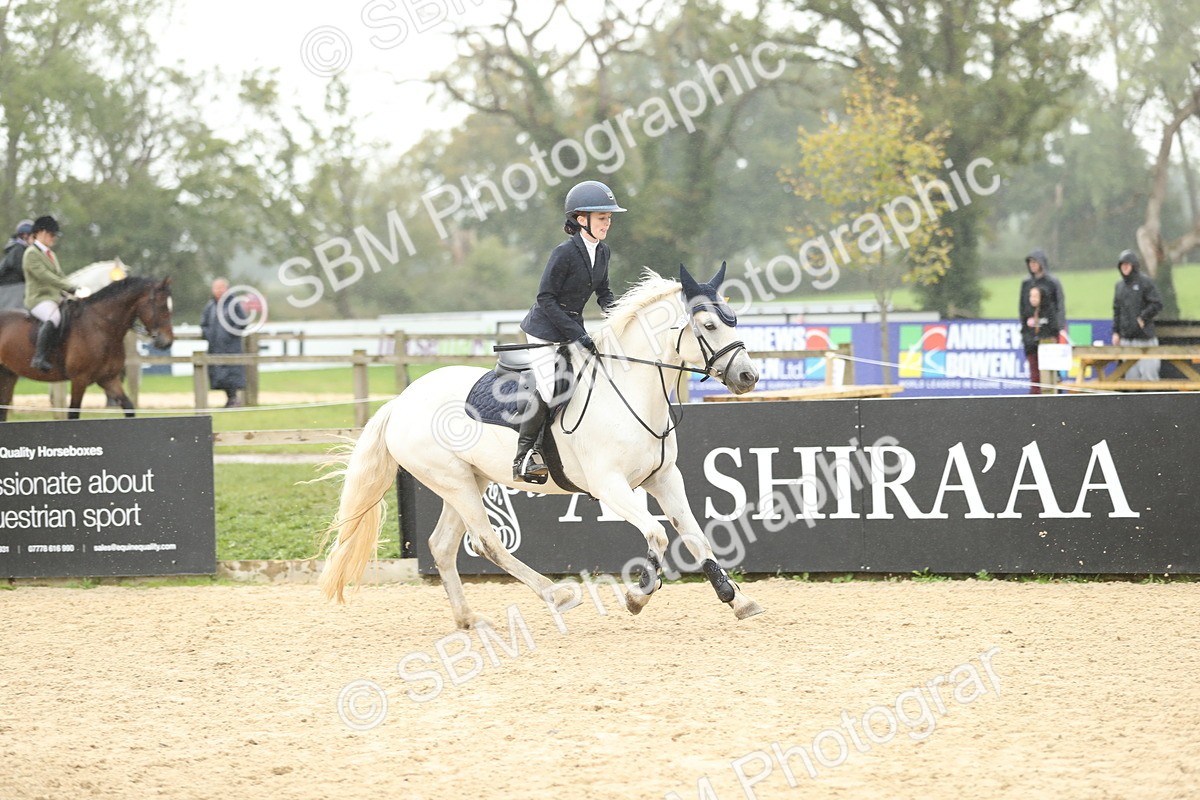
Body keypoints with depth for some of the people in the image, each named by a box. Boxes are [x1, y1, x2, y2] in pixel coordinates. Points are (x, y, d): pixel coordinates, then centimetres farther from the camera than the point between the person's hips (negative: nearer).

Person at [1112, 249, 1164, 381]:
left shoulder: (1145, 282, -4)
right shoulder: (1120, 285, 15)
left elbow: (1157, 304, -8)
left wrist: (1142, 319, -12)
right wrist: (1116, 332, 12)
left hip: (1144, 337, -6)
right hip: (1126, 339, 6)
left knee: (1147, 374, -7)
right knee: (1131, 375, 6)